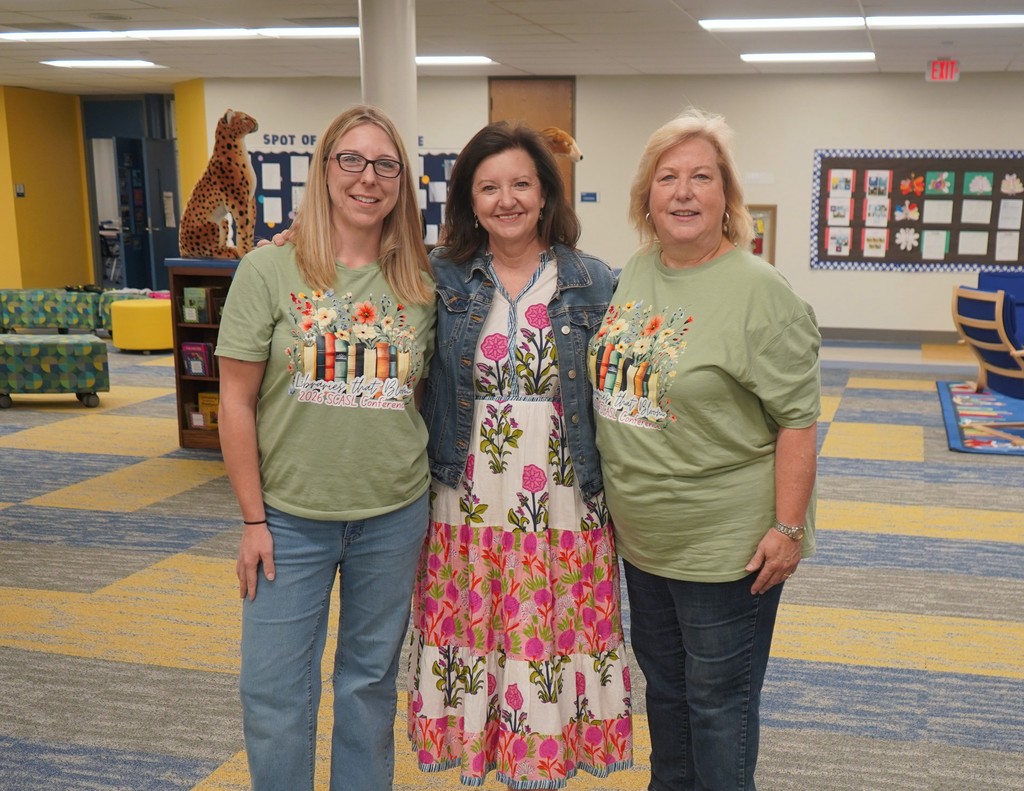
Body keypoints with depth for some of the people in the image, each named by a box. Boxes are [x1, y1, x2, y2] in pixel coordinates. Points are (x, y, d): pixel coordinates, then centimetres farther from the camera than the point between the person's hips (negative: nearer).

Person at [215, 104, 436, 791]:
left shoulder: (421, 284, 0)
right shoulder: (270, 270, -8)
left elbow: (427, 399, 7)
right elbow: (237, 402, -6)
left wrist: (428, 506, 6)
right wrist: (254, 519, -7)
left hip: (394, 516, 2)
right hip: (291, 518, -2)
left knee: (372, 680, 17)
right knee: (275, 692, 8)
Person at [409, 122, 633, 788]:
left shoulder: (595, 284, 1)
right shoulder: (441, 278, 2)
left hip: (563, 508, -1)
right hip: (468, 507, 1)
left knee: (552, 654, 7)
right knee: (474, 647, 10)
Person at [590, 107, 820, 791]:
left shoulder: (761, 293, -17)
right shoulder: (635, 273, 5)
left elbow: (797, 420, -17)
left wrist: (788, 529, -19)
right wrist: (611, 496, 15)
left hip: (725, 546, -7)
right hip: (641, 534, 7)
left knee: (717, 701, 9)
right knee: (662, 680, 23)